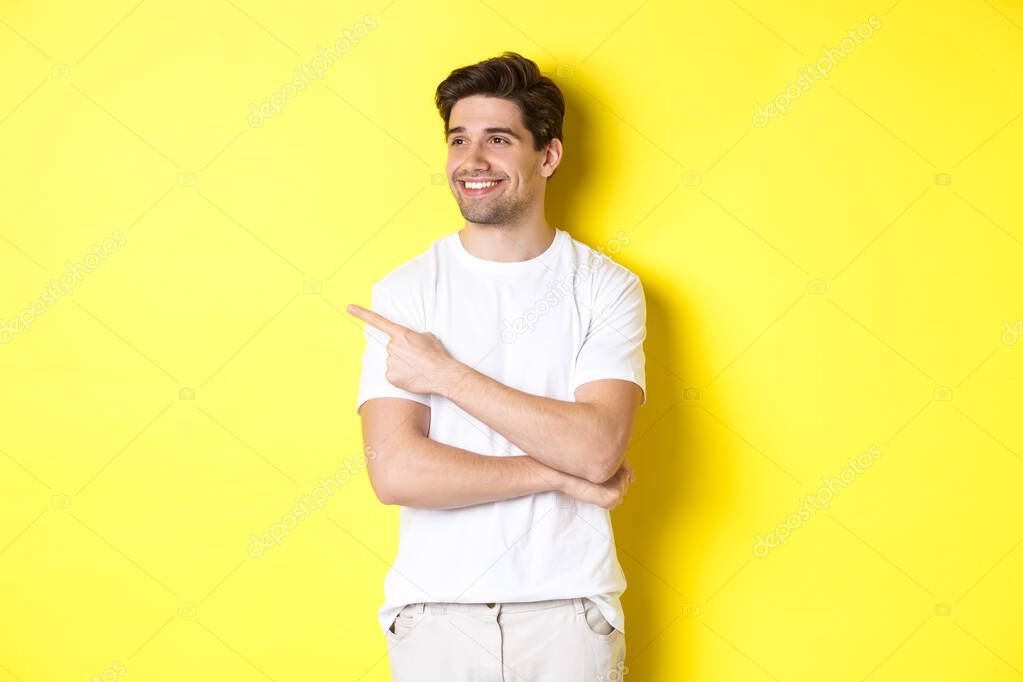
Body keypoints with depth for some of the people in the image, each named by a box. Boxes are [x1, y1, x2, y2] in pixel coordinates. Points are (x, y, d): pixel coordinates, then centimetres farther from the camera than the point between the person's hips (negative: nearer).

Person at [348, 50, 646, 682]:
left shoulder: (607, 287, -3)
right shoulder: (405, 290, -3)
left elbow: (598, 449, -18)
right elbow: (395, 472, -13)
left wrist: (443, 373, -15)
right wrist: (562, 476, -14)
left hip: (567, 608, 0)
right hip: (436, 606, 0)